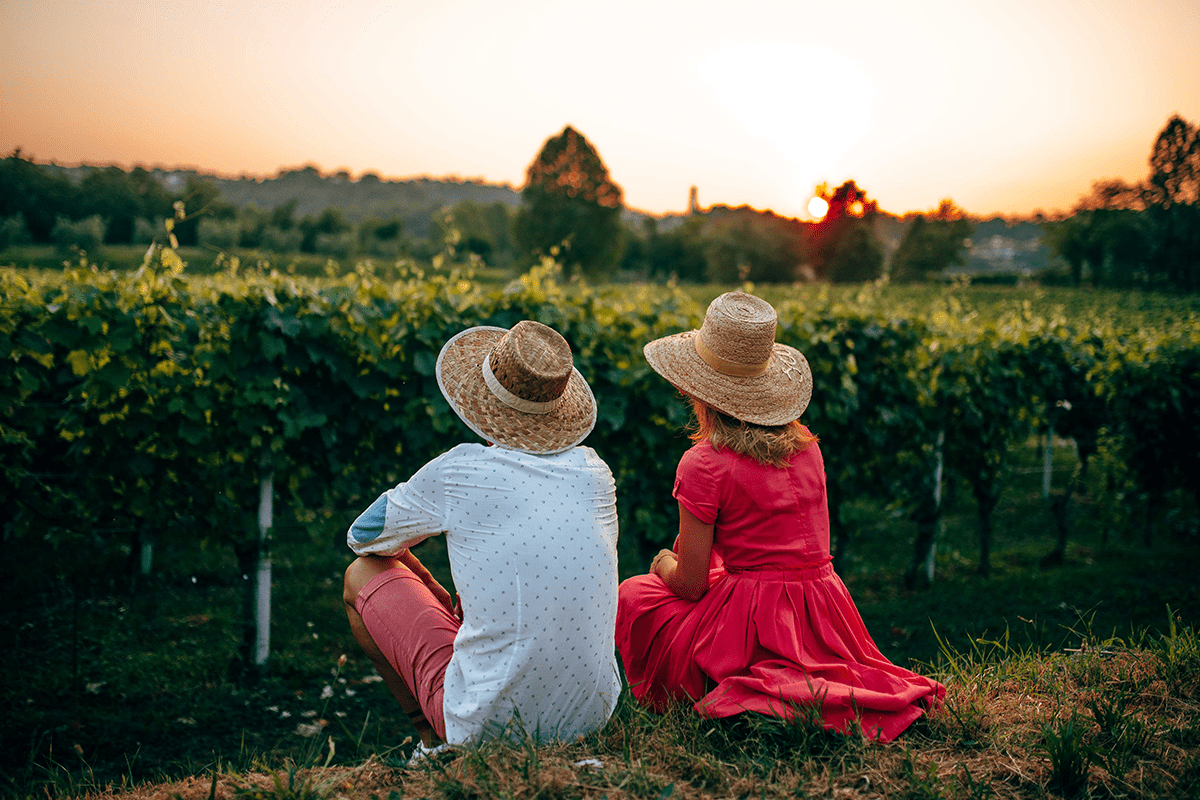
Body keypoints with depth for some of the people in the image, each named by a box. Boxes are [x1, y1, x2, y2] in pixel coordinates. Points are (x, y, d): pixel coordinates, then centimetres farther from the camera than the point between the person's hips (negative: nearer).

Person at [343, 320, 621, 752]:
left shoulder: (458, 471, -11)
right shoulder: (595, 473, 0)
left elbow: (363, 537, 9)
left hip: (490, 725, -5)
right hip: (590, 717, 5)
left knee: (362, 576, 14)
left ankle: (432, 738, 20)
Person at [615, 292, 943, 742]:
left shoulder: (704, 464, -15)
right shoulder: (805, 443, 5)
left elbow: (690, 584, -10)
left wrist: (665, 565, 14)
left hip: (754, 628, -6)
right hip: (823, 624, 7)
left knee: (633, 594, 17)